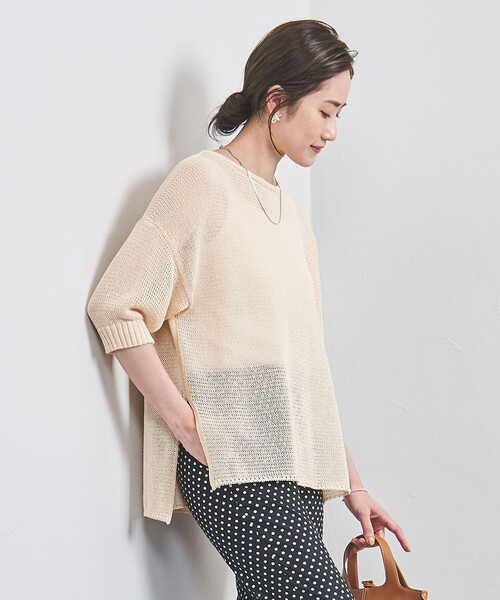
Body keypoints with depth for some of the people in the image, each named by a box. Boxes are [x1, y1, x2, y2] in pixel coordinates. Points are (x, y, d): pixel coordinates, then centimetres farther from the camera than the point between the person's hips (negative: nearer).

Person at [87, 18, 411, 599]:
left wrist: (351, 483, 17)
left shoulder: (291, 213, 20)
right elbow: (114, 306, -11)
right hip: (234, 466, -7)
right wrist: (186, 423, -14)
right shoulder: (203, 180, -3)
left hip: (294, 465, 7)